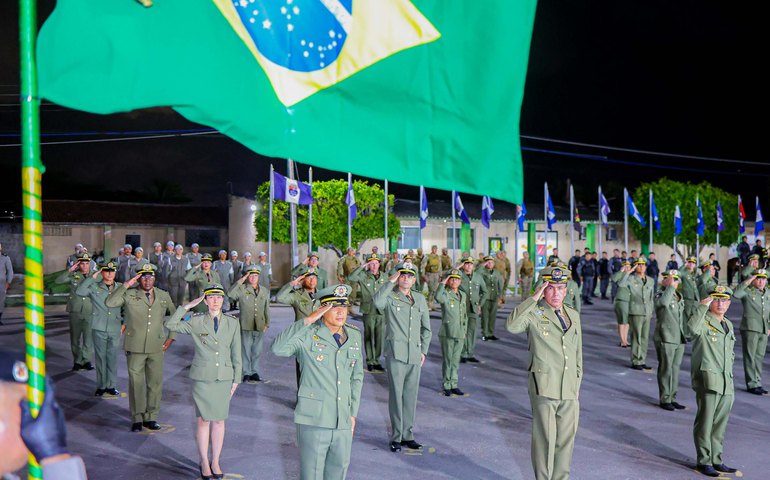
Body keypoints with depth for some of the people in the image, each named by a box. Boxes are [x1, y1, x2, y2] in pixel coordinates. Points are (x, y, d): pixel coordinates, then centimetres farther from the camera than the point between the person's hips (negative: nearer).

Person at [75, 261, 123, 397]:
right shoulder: (94, 287, 0)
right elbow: (79, 291, -17)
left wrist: (124, 322, 7)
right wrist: (92, 277, -16)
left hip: (115, 329, 1)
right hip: (99, 328, -1)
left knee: (112, 357, 6)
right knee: (100, 357, 5)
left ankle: (111, 385, 17)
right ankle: (101, 386, 16)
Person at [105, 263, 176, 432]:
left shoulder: (164, 296, 7)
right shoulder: (129, 295, -1)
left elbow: (174, 316, 19)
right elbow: (109, 303, -16)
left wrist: (171, 337, 10)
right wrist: (125, 285, -18)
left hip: (157, 347, 3)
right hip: (135, 347, -2)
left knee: (155, 383, 7)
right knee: (136, 383, 4)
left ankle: (150, 417, 20)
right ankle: (137, 418, 17)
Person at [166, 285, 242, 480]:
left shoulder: (232, 323, 2)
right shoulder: (196, 321, -1)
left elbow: (236, 353, 5)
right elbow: (171, 325, -8)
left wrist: (236, 379, 5)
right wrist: (187, 306, -12)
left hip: (223, 378, 2)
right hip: (202, 378, -2)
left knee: (219, 421, 9)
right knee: (203, 420, 4)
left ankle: (215, 461, 22)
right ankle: (204, 462, 18)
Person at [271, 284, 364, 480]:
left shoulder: (354, 336, 8)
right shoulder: (308, 335, -8)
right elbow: (278, 348, -26)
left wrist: (353, 413, 13)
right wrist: (307, 321, -27)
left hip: (343, 421, 5)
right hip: (313, 420, -5)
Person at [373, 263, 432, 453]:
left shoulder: (420, 299, 13)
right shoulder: (390, 297, -2)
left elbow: (426, 328, 21)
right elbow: (377, 302, -28)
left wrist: (424, 350, 15)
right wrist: (390, 282, -21)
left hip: (414, 355, 5)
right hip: (395, 353, -5)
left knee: (411, 396, 10)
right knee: (396, 395, -2)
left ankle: (408, 435, 20)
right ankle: (396, 437, 7)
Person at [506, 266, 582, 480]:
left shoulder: (573, 315, 12)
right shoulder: (534, 313, -5)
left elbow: (578, 352, 19)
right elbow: (511, 325, -27)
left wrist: (577, 382, 17)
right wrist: (534, 298, -24)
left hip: (569, 390, 5)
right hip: (544, 388, -5)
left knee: (567, 438, 12)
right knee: (545, 438, 1)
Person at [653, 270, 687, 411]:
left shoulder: (679, 296, 14)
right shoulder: (660, 295, -9)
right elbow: (663, 302, -35)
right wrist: (670, 286, -28)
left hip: (679, 339, 7)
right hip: (665, 339, -7)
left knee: (675, 369, 11)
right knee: (666, 369, -2)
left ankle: (672, 398, 20)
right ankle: (665, 400, 7)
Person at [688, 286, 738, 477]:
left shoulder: (728, 325, 18)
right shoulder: (704, 322, -7)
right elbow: (692, 328, -33)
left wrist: (729, 373, 19)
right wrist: (702, 306, -33)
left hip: (726, 384, 7)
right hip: (707, 381, -7)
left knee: (720, 425, 14)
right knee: (705, 422, -2)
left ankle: (716, 460, 24)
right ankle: (703, 461, 7)